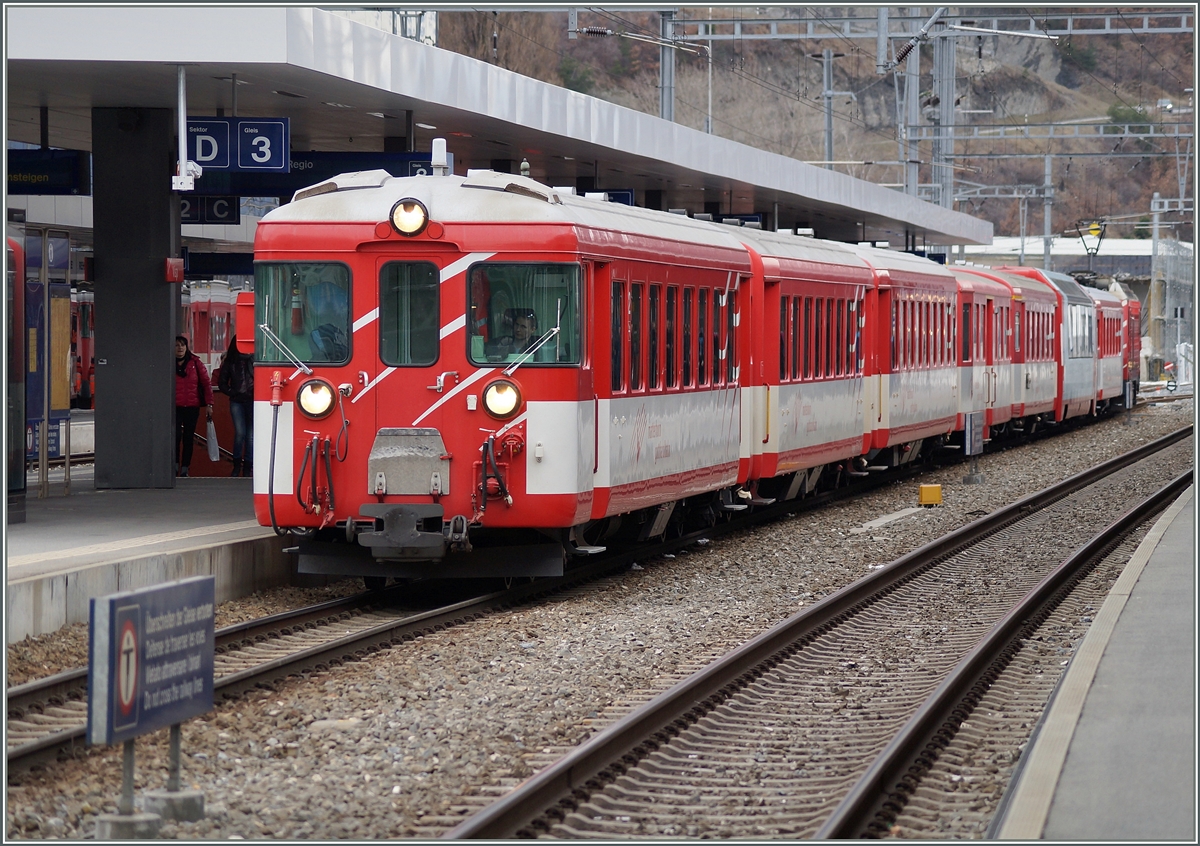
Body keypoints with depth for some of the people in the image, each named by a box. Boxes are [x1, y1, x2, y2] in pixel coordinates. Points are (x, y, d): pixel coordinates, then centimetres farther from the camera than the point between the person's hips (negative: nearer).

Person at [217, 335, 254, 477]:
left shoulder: (254, 360, 2)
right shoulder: (229, 362, 6)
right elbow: (222, 383, 10)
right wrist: (232, 393, -3)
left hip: (252, 400, 0)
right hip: (237, 401, 0)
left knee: (250, 434, 2)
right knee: (240, 433, -9)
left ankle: (248, 467, 10)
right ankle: (237, 464, 6)